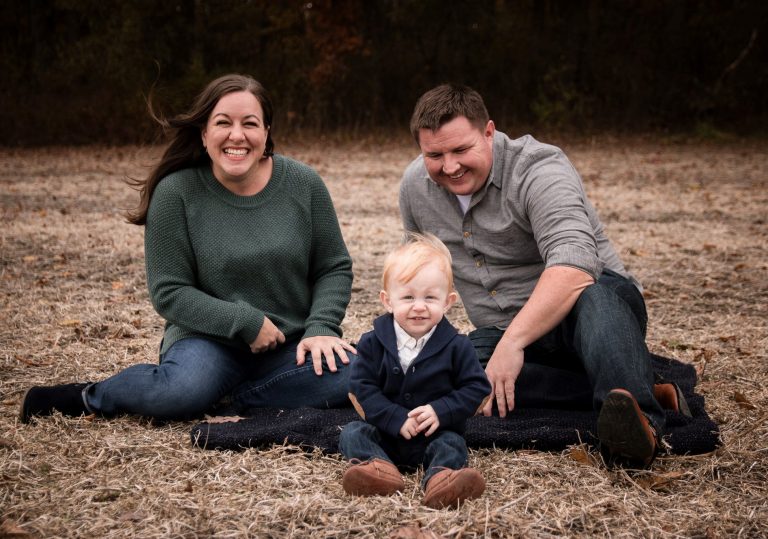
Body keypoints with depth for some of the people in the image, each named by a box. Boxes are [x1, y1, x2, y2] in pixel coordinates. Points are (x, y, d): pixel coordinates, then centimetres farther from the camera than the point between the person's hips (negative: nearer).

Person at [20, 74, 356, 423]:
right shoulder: (176, 193, -8)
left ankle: (229, 395, -9)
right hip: (210, 339, -2)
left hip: (293, 345, 3)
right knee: (183, 394, -35)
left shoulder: (304, 184, -2)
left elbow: (334, 268, 5)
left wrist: (320, 329, -12)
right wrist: (247, 322, -17)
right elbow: (169, 292, -8)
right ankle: (91, 397, -3)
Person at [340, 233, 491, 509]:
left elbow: (476, 387, -4)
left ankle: (440, 479, -56)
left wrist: (441, 411, -18)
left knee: (452, 444, -28)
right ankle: (378, 467, -45)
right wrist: (396, 419, -18)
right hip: (385, 434, 2)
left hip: (435, 433, -2)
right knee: (352, 432, -18)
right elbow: (362, 387, -7)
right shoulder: (373, 343, -4)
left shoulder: (456, 346, -6)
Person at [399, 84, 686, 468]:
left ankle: (640, 422, -64)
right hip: (503, 333, 5)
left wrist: (513, 341, -46)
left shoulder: (538, 172, -20)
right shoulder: (416, 186, 4)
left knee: (595, 294, -43)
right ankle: (638, 393, -34)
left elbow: (575, 265, -37)